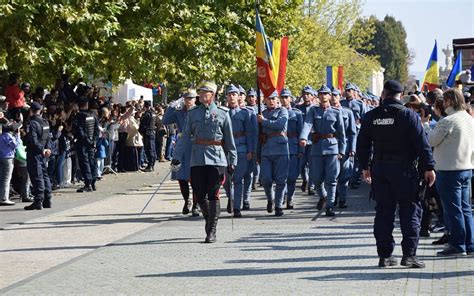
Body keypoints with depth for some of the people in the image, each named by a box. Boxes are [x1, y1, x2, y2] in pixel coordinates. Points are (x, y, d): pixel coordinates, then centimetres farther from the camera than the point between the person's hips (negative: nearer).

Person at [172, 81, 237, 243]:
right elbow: (186, 137, 9)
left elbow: (229, 139, 7)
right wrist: (177, 156, 0)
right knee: (199, 194, 3)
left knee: (213, 194, -5)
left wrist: (232, 161, 6)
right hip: (197, 159, 3)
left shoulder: (222, 113, 3)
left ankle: (212, 230, -1)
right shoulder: (193, 113, 9)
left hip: (217, 158, -2)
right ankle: (209, 220, 28)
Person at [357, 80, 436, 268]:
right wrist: (428, 167, -5)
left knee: (383, 212, 9)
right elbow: (422, 143, -10)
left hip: (379, 169, 4)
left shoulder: (370, 117, 4)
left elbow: (362, 144, 10)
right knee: (410, 211, 2)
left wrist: (365, 167, 21)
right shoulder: (408, 115, -8)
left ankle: (385, 256, 10)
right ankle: (409, 254, -5)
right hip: (404, 169, -4)